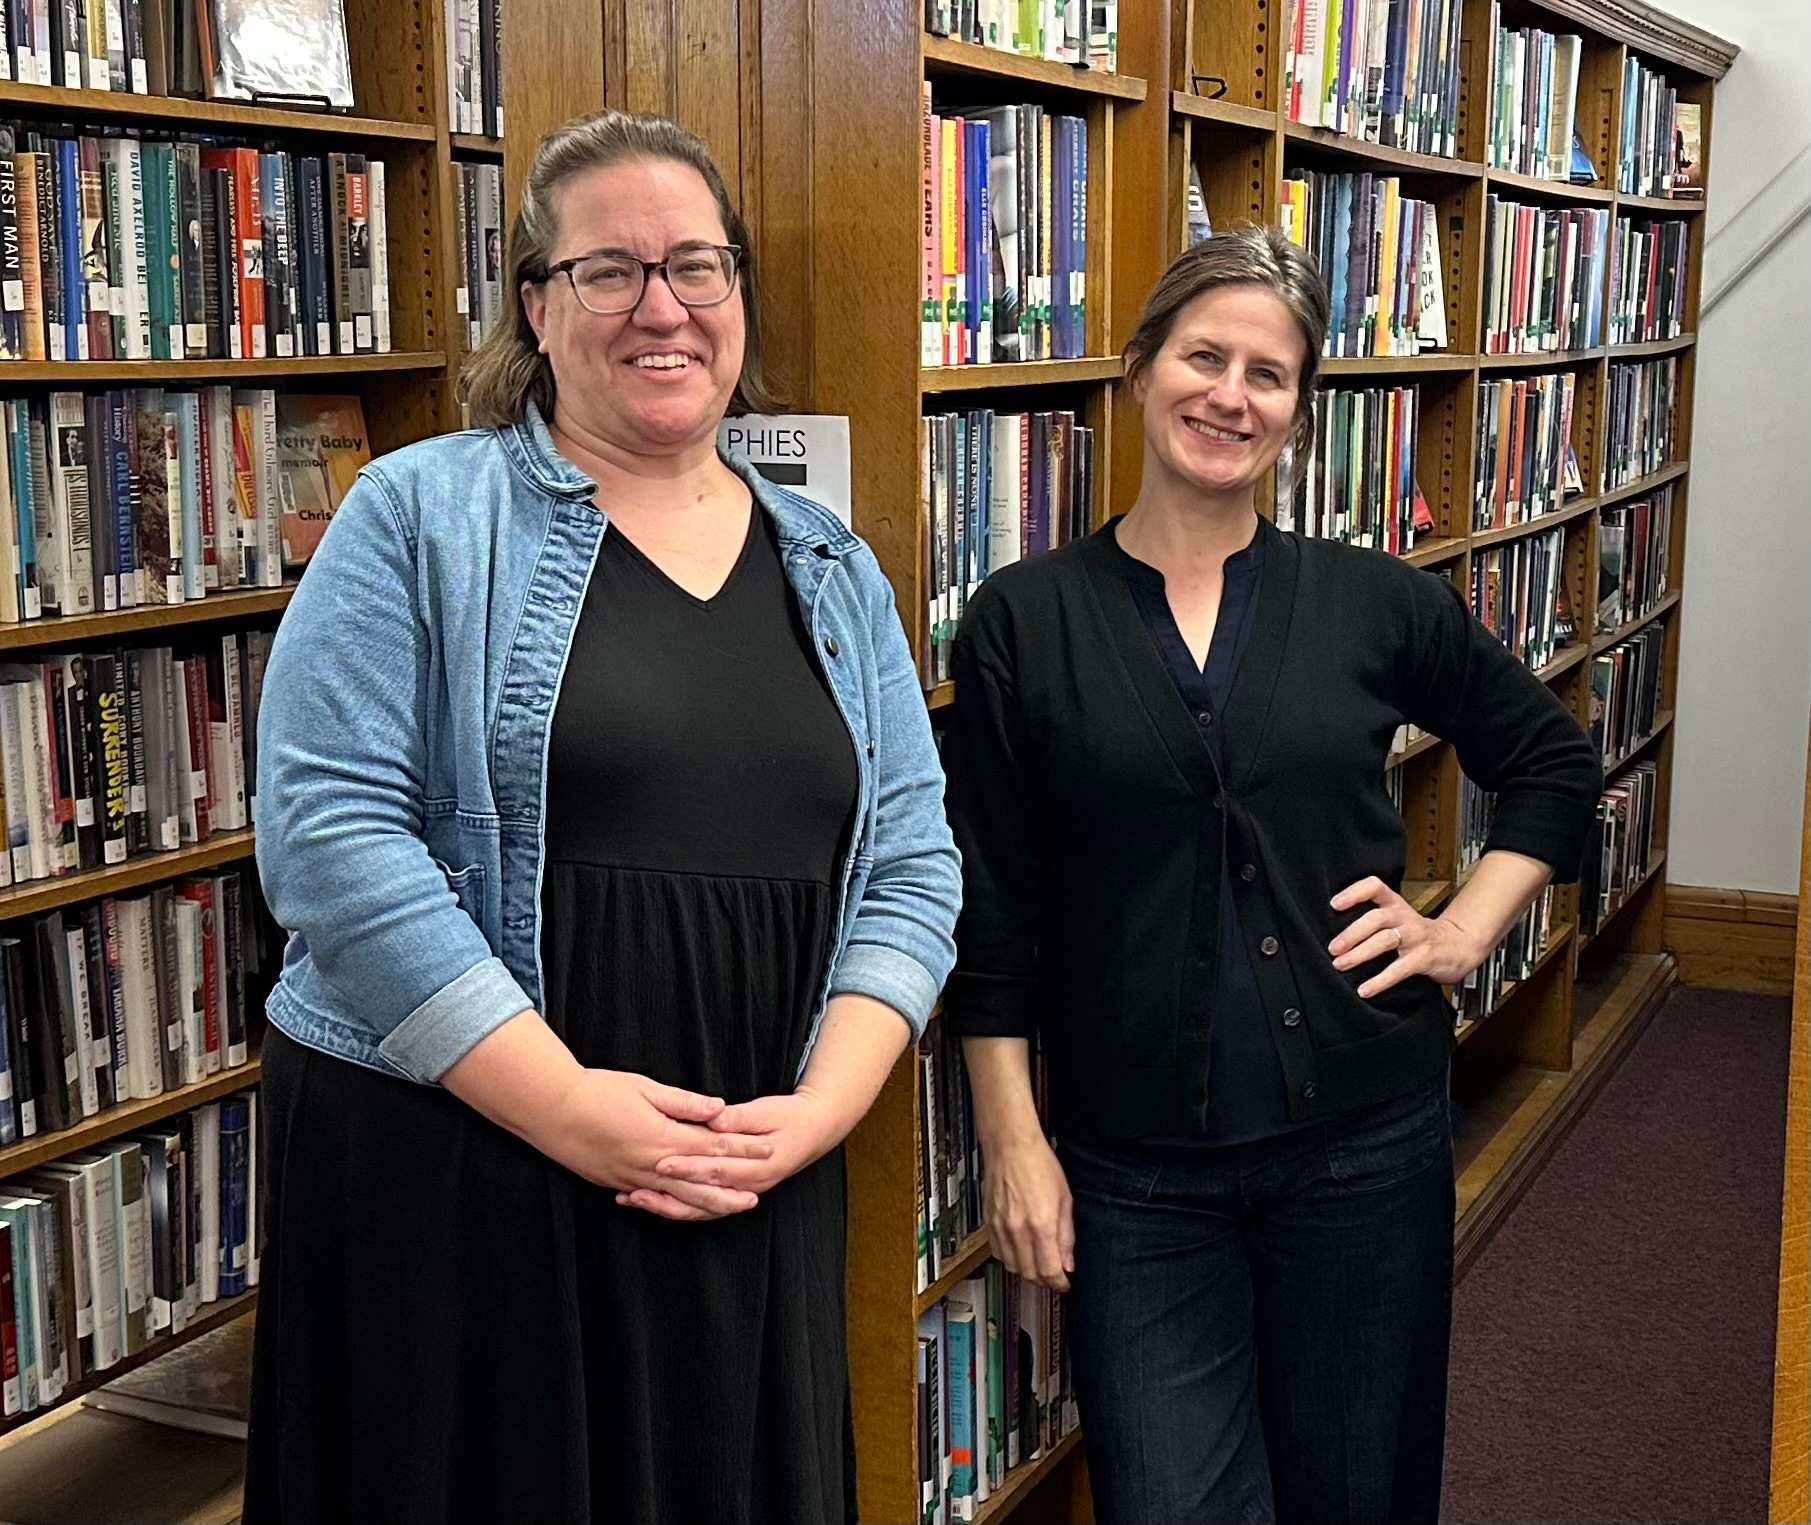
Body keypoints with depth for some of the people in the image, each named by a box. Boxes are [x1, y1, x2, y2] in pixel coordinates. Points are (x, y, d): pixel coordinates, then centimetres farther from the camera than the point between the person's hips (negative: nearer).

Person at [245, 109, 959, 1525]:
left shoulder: (833, 570, 10)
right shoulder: (424, 516, -3)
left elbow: (911, 863, 8)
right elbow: (329, 831, -12)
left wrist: (818, 1110, -8)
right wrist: (567, 1106, -16)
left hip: (754, 1200, 4)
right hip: (444, 1169, -3)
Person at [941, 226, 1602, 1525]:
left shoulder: (1377, 604, 0)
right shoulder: (1024, 619, -4)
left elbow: (1551, 760, 15)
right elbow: (990, 908, -2)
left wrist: (1468, 931, 3)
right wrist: (1014, 1141, -4)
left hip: (1365, 1137, 2)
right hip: (1132, 1164, -1)